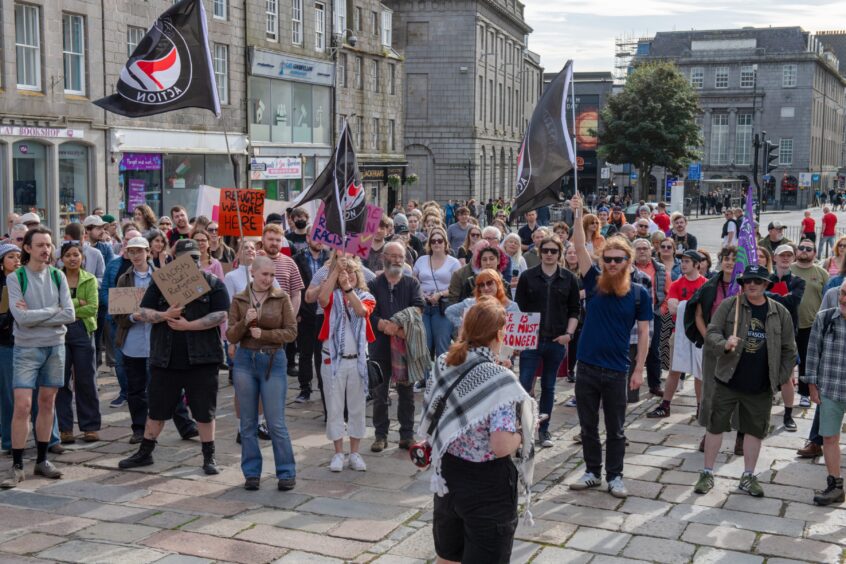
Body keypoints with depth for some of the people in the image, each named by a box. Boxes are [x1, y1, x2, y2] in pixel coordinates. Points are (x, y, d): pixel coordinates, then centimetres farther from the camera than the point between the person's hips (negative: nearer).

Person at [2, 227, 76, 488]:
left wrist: (34, 315, -11)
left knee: (47, 403, 9)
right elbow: (21, 317, -17)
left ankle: (42, 460, 19)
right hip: (27, 348, -3)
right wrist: (53, 311, -9)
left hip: (55, 346, 3)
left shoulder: (58, 276, 4)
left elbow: (70, 315, -5)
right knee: (22, 406, -8)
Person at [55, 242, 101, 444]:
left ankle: (90, 426, 12)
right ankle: (64, 428, 10)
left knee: (86, 380, 4)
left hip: (83, 331, 0)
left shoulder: (90, 279, 5)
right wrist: (77, 302, -13)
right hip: (59, 332, 0)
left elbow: (92, 308, -6)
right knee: (61, 381, 3)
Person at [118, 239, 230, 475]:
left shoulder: (213, 283, 0)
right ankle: (145, 452, 28)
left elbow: (221, 316, -11)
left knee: (204, 411, 5)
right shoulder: (160, 282, 8)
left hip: (201, 358, -2)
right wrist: (164, 315, -16)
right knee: (157, 409, 13)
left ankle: (209, 456, 17)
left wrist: (188, 325, -16)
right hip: (165, 358, 2)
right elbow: (142, 313, 3)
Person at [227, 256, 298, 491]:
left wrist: (264, 334, -14)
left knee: (276, 422, -2)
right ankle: (252, 473, 18)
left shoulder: (281, 298, 0)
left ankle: (287, 473, 8)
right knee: (248, 422, 8)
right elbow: (231, 336, 2)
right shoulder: (239, 300, 4)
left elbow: (291, 332, -3)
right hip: (245, 360, 2)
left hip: (273, 361, -2)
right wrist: (245, 322, -16)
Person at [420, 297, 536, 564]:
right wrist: (523, 432, -8)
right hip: (488, 489, -6)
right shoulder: (500, 379, -21)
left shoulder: (443, 364, -2)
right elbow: (501, 446, -27)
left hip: (447, 479, 6)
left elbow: (429, 424, 10)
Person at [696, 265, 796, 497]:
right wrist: (724, 344, -27)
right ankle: (707, 474, 17)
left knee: (755, 430, 11)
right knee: (716, 426, 5)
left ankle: (748, 476, 25)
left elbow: (788, 351, 7)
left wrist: (780, 379, 2)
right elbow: (711, 333, -6)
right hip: (728, 381, -1)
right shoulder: (729, 305, -4)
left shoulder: (780, 313, 1)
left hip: (761, 387, 2)